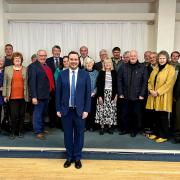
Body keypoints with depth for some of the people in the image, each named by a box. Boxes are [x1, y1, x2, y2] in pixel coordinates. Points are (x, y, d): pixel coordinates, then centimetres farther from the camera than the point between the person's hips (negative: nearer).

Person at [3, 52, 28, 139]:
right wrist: (5, 95, 3)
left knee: (22, 115, 7)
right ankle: (13, 132, 11)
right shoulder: (7, 69, 7)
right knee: (14, 115, -4)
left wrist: (28, 95, 0)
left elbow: (28, 83, 5)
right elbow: (5, 83, 7)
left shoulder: (26, 69, 5)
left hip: (23, 96, 1)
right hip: (12, 96, 0)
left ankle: (20, 131, 20)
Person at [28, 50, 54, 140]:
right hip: (39, 95, -8)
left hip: (47, 94, 8)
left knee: (43, 113, 18)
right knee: (38, 113, 1)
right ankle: (38, 132, 13)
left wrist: (50, 91, 12)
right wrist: (34, 96, -21)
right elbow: (32, 82, -16)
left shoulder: (47, 66, 14)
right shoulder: (33, 66, -11)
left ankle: (41, 129, 32)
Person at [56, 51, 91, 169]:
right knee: (68, 134, 11)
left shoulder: (85, 75, -1)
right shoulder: (62, 74, 1)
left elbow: (88, 93, -2)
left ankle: (77, 158, 24)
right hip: (66, 110, 1)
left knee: (79, 134, 9)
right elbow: (58, 93, 2)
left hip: (79, 110, -1)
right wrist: (58, 109, -1)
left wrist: (86, 110, -6)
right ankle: (69, 157, 27)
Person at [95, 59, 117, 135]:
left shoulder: (114, 72, 5)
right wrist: (99, 96, -8)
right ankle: (102, 127, 7)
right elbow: (98, 85, -2)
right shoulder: (101, 73, 0)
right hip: (103, 93, -1)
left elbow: (116, 84, 7)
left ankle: (109, 127, 12)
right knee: (102, 110, -2)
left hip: (112, 94, 2)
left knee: (111, 110, 2)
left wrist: (116, 94, 0)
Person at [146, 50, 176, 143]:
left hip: (163, 97, -5)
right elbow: (150, 81, 14)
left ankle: (164, 135, 11)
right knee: (155, 116, 10)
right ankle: (156, 132, 23)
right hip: (153, 97, 5)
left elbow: (169, 83, -12)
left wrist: (158, 92, -16)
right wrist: (151, 90, -5)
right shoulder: (155, 69, 16)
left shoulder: (171, 69, -3)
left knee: (163, 117, -1)